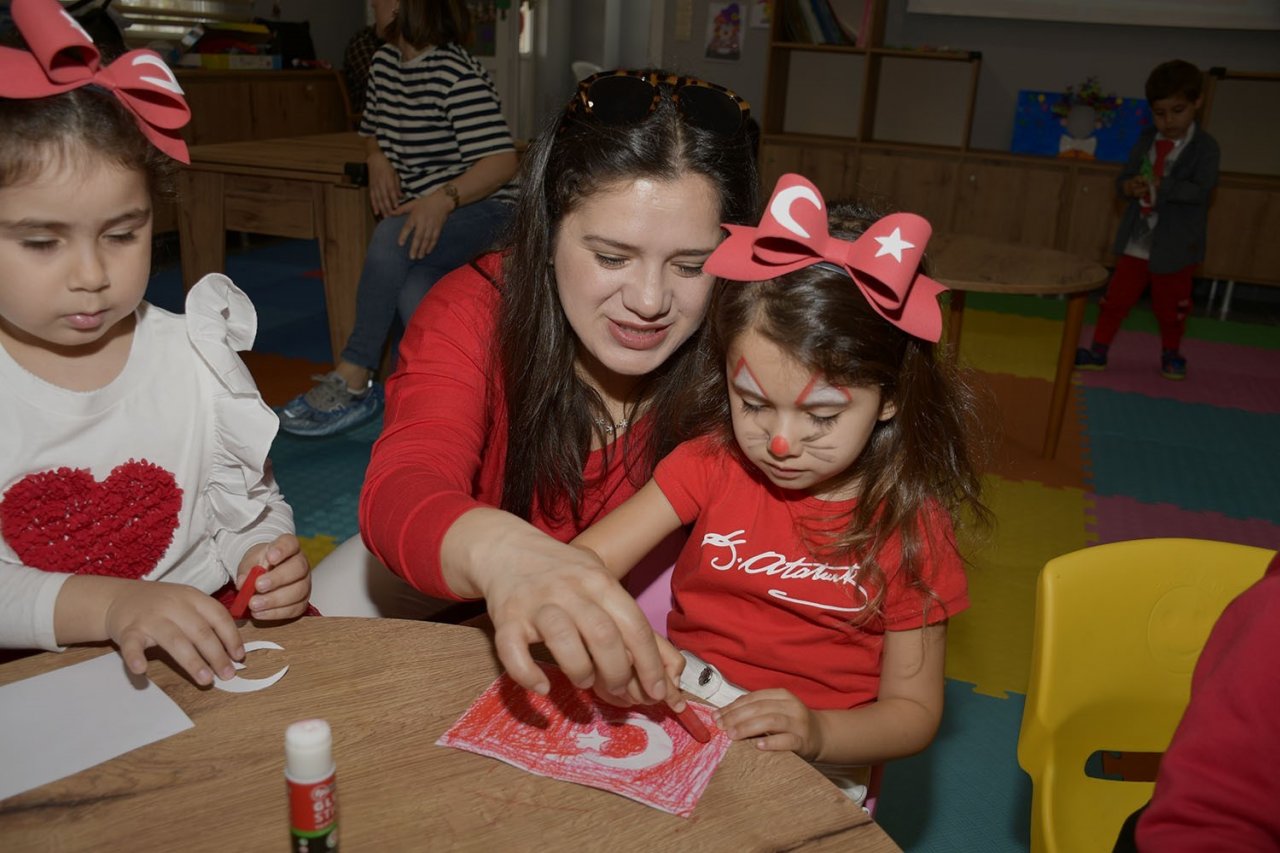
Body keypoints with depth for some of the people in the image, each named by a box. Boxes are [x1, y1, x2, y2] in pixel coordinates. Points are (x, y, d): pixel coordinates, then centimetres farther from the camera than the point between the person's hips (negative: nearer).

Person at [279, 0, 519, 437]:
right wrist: (378, 159, 2)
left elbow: (502, 161, -21)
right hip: (421, 209, 7)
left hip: (478, 207, -7)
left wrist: (443, 198, -35)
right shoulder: (384, 63, 11)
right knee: (411, 292, -27)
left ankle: (353, 379, -24)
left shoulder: (459, 74, -14)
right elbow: (376, 130, 27)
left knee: (393, 238, -33)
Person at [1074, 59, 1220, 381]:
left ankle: (1171, 355, 31)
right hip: (1136, 241, 3)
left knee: (1170, 306, 11)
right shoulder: (1146, 140, 4)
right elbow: (1123, 178, 5)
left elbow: (1201, 189, -20)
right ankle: (1098, 352, 16)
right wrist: (1129, 186, -18)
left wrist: (1160, 186, -32)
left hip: (1175, 245, -3)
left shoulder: (1205, 146, -9)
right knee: (1117, 298, 7)